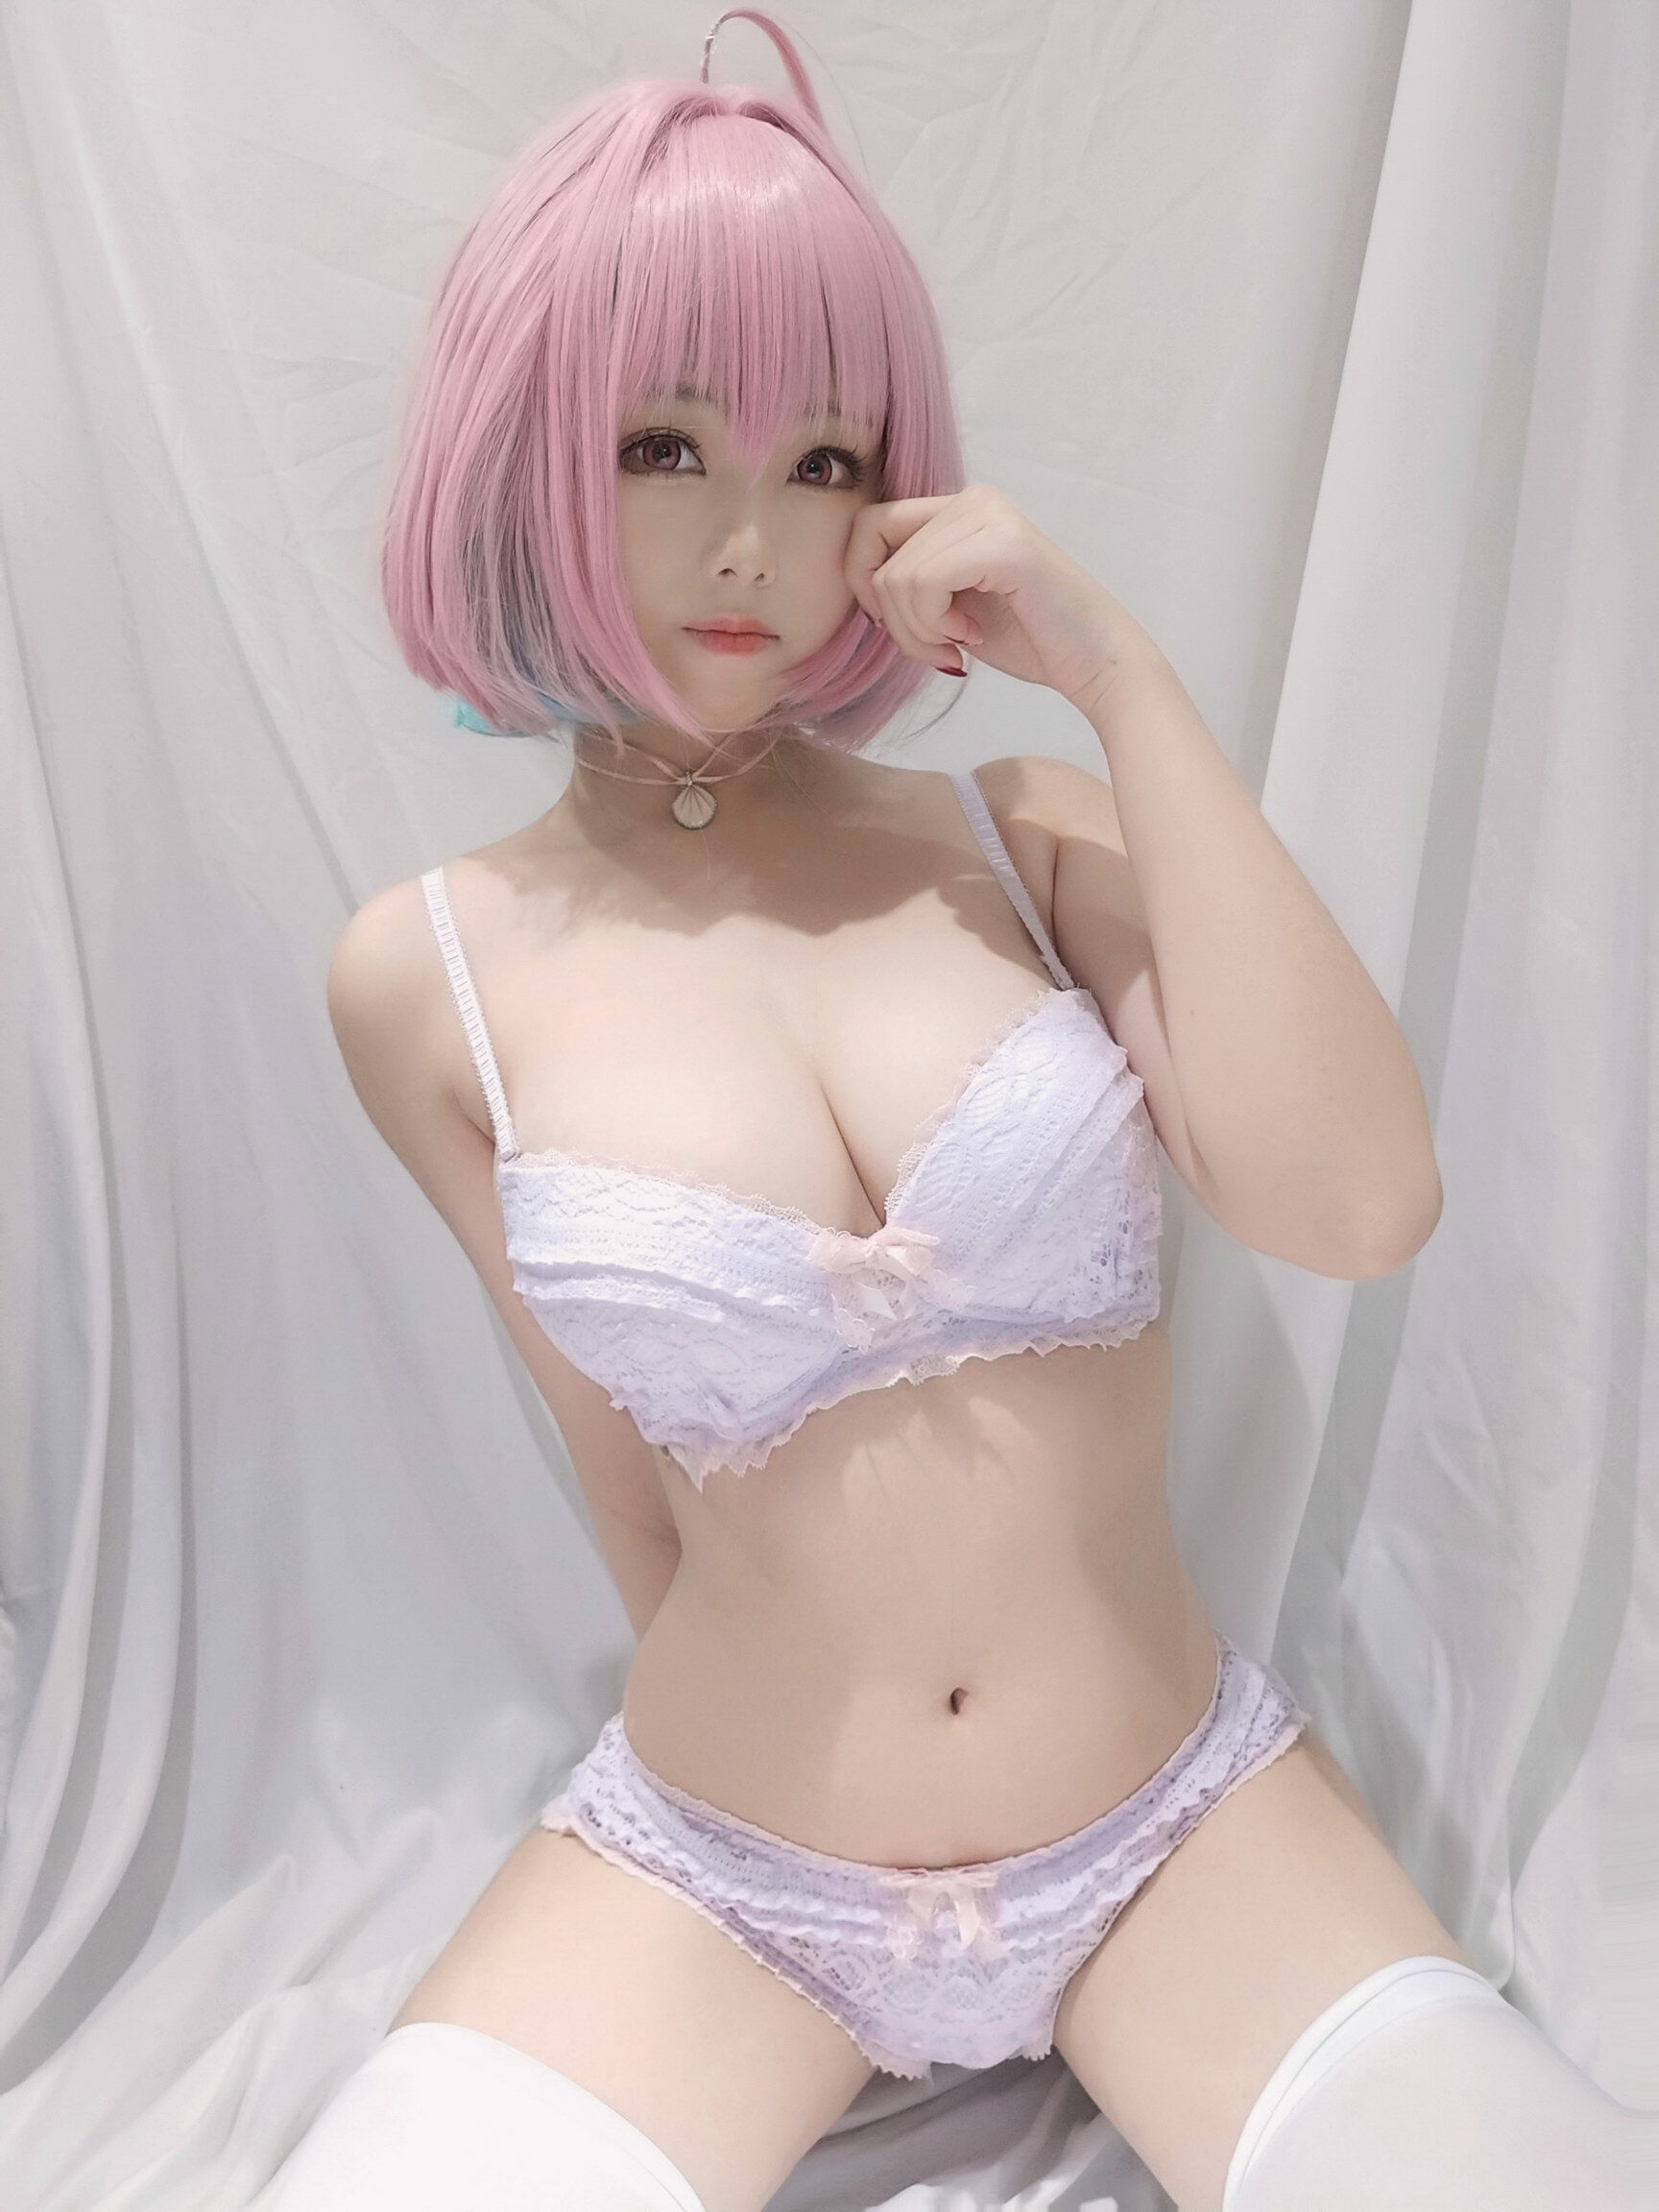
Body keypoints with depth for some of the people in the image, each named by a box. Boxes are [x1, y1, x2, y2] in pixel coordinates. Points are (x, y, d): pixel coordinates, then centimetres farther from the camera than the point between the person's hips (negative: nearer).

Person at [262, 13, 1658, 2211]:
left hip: (1191, 1828, 2)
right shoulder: (435, 972, -7)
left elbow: (1358, 1203, -19)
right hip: (711, 1870, 0)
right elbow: (635, 1463, 2)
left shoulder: (1029, 834, -4)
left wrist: (1121, 675, -17)